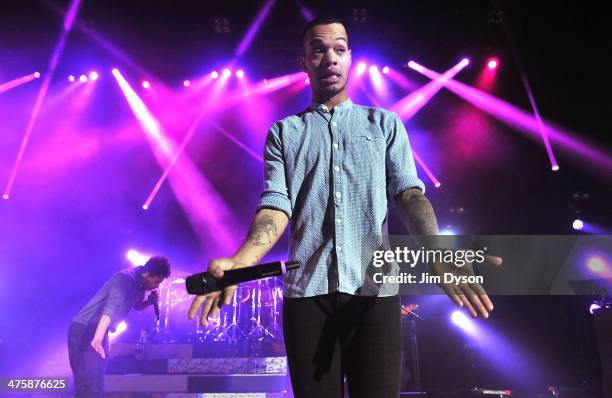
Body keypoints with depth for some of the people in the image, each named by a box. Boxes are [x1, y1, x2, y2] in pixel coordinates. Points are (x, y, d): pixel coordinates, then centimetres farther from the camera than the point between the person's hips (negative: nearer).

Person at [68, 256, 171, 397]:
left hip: (98, 333, 10)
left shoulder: (139, 285, 7)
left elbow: (136, 305, 25)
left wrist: (150, 301, 2)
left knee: (96, 385, 12)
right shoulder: (126, 278, -21)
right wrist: (97, 339, -48)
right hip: (84, 332, -10)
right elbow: (111, 307, -36)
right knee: (88, 387, -13)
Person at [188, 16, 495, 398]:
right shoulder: (284, 133, 13)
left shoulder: (385, 123, 14)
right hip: (307, 290, 0)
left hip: (374, 289, 0)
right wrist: (237, 263, -19)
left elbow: (409, 192, 2)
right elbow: (275, 206, 1)